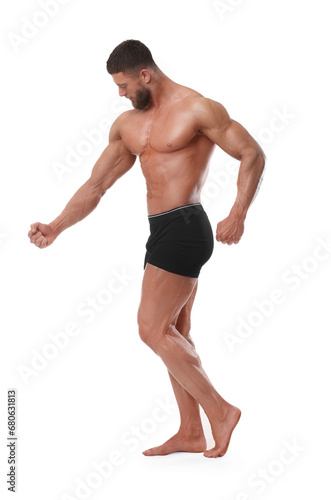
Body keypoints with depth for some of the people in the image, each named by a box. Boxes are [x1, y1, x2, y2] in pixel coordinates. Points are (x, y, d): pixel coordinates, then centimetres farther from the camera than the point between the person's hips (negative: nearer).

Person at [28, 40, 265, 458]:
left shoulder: (197, 109, -8)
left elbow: (252, 154, -7)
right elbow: (96, 186, 15)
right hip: (162, 231, 9)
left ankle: (220, 411, 0)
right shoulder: (127, 125, 14)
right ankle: (190, 432, 20)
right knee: (173, 333, 11)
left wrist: (238, 214, -20)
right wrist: (56, 227, 6)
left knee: (152, 329, -10)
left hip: (184, 227, -9)